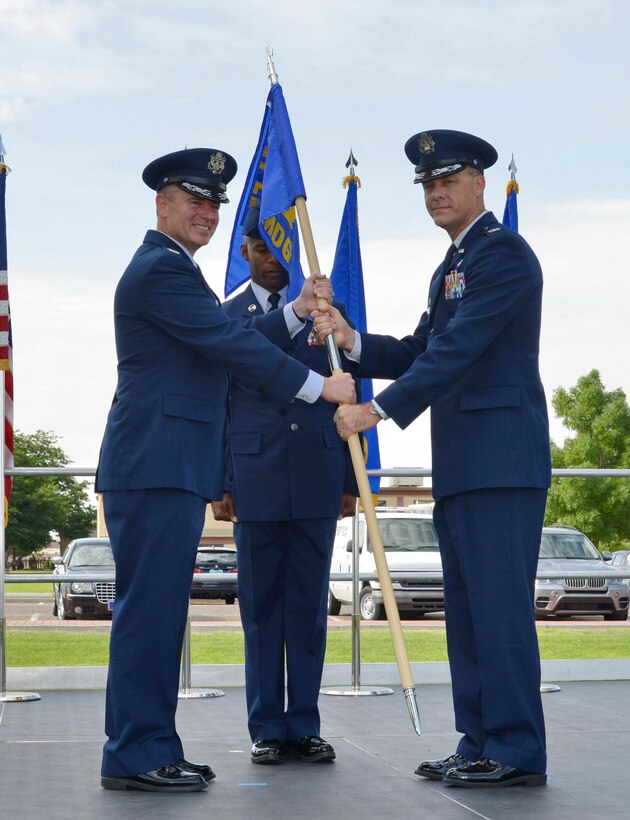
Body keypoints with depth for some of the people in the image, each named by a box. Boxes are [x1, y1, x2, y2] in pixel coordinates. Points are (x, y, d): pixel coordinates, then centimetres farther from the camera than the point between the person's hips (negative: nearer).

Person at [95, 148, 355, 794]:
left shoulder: (172, 269, 24)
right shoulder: (161, 268, -11)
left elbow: (230, 344, 22)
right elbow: (231, 345, -16)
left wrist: (296, 312, 13)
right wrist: (319, 386, -11)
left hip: (170, 468, 11)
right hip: (156, 468, -11)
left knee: (157, 610, 11)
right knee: (149, 607, -9)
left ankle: (147, 748, 16)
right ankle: (136, 755, -5)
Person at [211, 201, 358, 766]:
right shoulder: (226, 318, 8)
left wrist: (350, 481, 6)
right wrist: (219, 484, 0)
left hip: (317, 481, 1)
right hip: (255, 481, -1)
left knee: (309, 607, 4)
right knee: (261, 607, 3)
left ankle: (304, 727, 11)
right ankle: (267, 730, 10)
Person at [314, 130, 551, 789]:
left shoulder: (503, 253, -8)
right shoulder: (451, 267, 23)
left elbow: (458, 348, -18)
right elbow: (419, 354, 20)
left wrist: (380, 409, -20)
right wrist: (352, 340, 3)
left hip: (500, 461, -10)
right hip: (460, 467, 10)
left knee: (499, 603, -10)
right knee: (466, 608, 10)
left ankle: (516, 752, -6)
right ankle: (479, 745, 16)